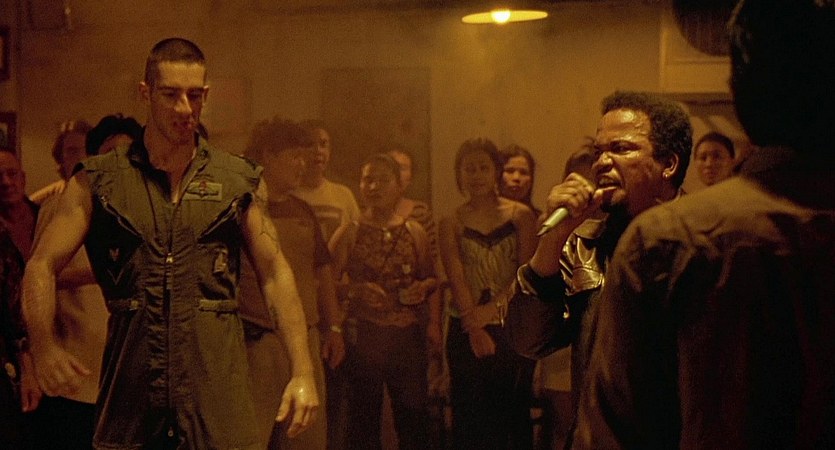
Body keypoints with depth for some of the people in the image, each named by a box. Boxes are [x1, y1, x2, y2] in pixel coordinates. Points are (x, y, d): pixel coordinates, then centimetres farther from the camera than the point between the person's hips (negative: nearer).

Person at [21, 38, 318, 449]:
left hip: (217, 383, 0)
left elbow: (275, 273, 8)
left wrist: (303, 372, 1)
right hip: (130, 381, 0)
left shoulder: (238, 181, 7)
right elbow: (41, 266, 2)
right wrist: (43, 347, -13)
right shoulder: (98, 181, 5)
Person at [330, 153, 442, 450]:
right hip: (363, 334, -2)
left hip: (409, 335, 2)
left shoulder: (415, 233, 11)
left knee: (414, 412, 2)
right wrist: (354, 290, -20)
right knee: (364, 414, 1)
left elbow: (432, 279, 19)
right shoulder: (349, 233, 2)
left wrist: (424, 287, 0)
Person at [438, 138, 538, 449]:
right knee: (470, 416, 1)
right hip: (467, 333, 0)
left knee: (513, 411, 2)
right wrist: (475, 328, -16)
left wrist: (495, 307, -15)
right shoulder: (452, 223, 6)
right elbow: (456, 277, -3)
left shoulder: (521, 216, 4)